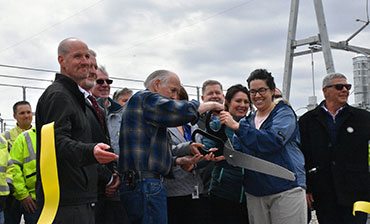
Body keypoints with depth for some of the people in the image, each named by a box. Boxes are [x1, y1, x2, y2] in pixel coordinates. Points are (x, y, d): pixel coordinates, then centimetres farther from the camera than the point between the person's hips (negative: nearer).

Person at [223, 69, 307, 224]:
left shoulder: (284, 113, -1)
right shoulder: (247, 121, 17)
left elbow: (274, 141, -20)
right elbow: (235, 150, 10)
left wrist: (237, 127, -22)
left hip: (286, 189, -5)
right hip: (254, 192, 5)